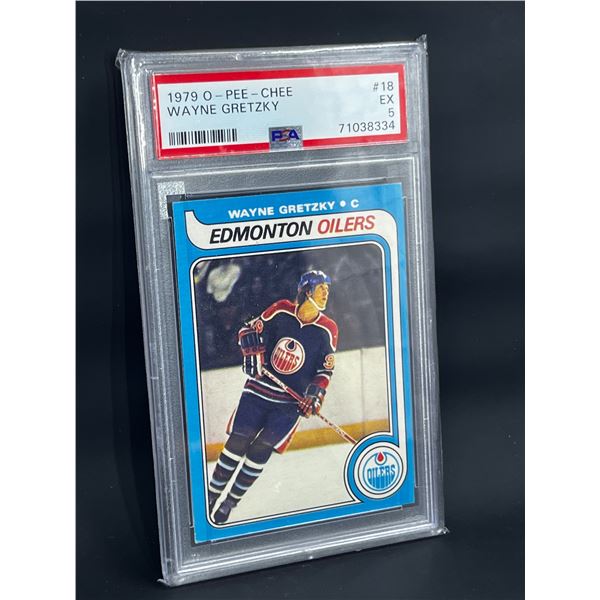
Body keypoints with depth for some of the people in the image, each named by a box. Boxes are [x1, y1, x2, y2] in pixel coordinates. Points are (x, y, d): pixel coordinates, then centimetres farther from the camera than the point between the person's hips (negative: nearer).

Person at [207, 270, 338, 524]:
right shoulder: (281, 310, -5)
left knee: (260, 450, -8)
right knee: (237, 443, -5)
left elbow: (325, 369, 3)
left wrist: (315, 396, -10)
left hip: (292, 401, 0)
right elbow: (250, 330, 5)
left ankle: (230, 503, 6)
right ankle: (211, 494, 10)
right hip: (260, 387, 0)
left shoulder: (328, 329, -2)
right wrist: (252, 353, -11)